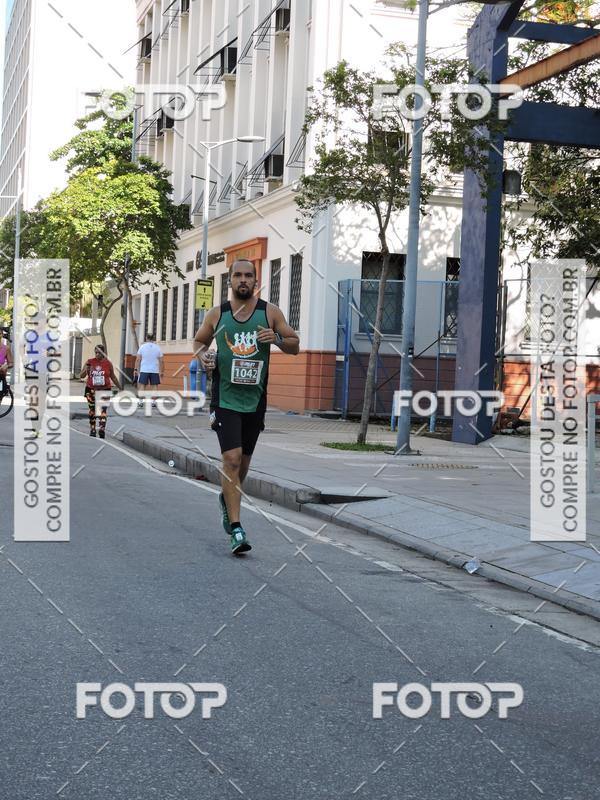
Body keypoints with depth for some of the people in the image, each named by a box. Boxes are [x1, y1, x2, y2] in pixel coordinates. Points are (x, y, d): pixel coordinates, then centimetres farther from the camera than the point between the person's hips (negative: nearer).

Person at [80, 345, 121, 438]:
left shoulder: (108, 363, 1)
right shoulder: (89, 362, 0)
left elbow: (113, 377, 13)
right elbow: (81, 376, 1)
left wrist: (120, 388, 15)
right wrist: (86, 370, -21)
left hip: (105, 389, -1)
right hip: (91, 389, 1)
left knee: (103, 409, -14)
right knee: (92, 409, 7)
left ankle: (102, 428, -23)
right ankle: (92, 429, 18)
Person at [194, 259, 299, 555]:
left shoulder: (270, 312, 0)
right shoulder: (217, 314, 1)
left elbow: (295, 347, 4)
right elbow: (199, 341, 17)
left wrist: (276, 338, -16)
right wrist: (203, 357, -4)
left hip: (255, 399, 2)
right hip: (225, 398, -2)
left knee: (244, 459, 16)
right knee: (231, 459, -14)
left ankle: (227, 498, 47)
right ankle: (236, 529, -14)